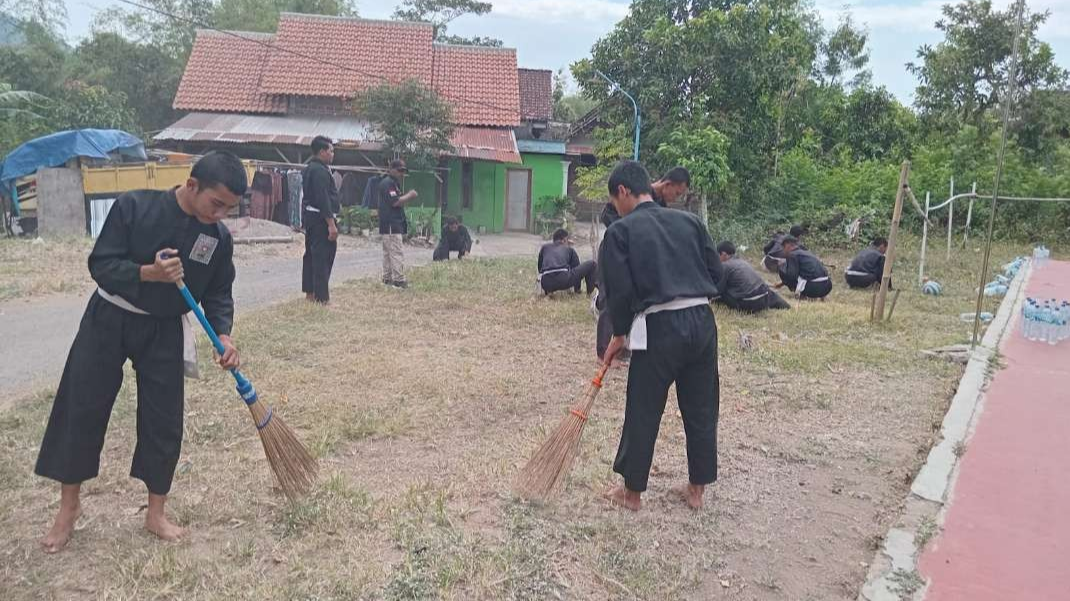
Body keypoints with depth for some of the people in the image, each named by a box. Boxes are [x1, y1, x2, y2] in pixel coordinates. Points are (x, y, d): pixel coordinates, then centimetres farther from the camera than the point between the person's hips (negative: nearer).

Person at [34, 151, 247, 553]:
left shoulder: (219, 238, -9)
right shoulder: (134, 207, -18)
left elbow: (218, 294, -1)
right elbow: (100, 265, -17)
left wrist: (223, 336, -17)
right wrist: (149, 272, -35)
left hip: (165, 332, 2)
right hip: (109, 320, -1)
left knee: (164, 421, 3)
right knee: (80, 410, 6)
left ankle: (155, 513, 21)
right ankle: (69, 506, 27)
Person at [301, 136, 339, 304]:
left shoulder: (309, 169, 16)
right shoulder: (320, 171, -17)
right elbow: (323, 199, -23)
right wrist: (331, 224, -23)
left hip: (310, 216, 11)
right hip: (321, 219, -11)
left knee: (311, 255, 15)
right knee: (323, 258, -9)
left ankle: (310, 293, 24)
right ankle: (322, 297, -9)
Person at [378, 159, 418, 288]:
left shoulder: (394, 183, 20)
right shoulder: (388, 183, -12)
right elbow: (395, 202, -20)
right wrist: (409, 195, -12)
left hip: (393, 225, 11)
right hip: (391, 225, -11)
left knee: (388, 252, 13)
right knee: (397, 252, -12)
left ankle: (387, 278, 19)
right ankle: (398, 280, -13)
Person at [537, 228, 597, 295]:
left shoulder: (544, 247, 30)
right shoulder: (569, 249, 25)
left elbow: (540, 268, 36)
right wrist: (577, 289, 46)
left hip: (546, 284, 5)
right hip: (564, 280, -5)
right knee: (592, 264, 16)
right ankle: (589, 294, 18)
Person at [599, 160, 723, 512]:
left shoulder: (621, 231, -1)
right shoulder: (689, 221, 12)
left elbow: (619, 290, -6)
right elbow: (716, 273, 11)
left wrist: (619, 334, 8)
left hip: (660, 328, -5)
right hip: (702, 322, 5)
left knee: (643, 412, 8)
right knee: (701, 409, 16)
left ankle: (632, 492, 21)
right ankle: (697, 489, 29)